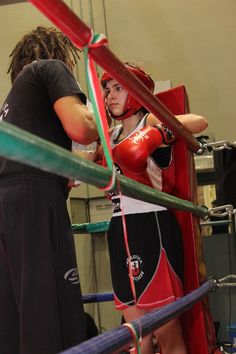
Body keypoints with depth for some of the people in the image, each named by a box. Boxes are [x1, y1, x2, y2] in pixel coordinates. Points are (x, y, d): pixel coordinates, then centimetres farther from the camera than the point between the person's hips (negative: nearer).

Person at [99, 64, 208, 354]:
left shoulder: (152, 121, -2)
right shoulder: (112, 135, 18)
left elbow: (199, 122, -17)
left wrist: (159, 132, -30)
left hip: (152, 224, -7)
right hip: (120, 230, 7)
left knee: (166, 330, -3)